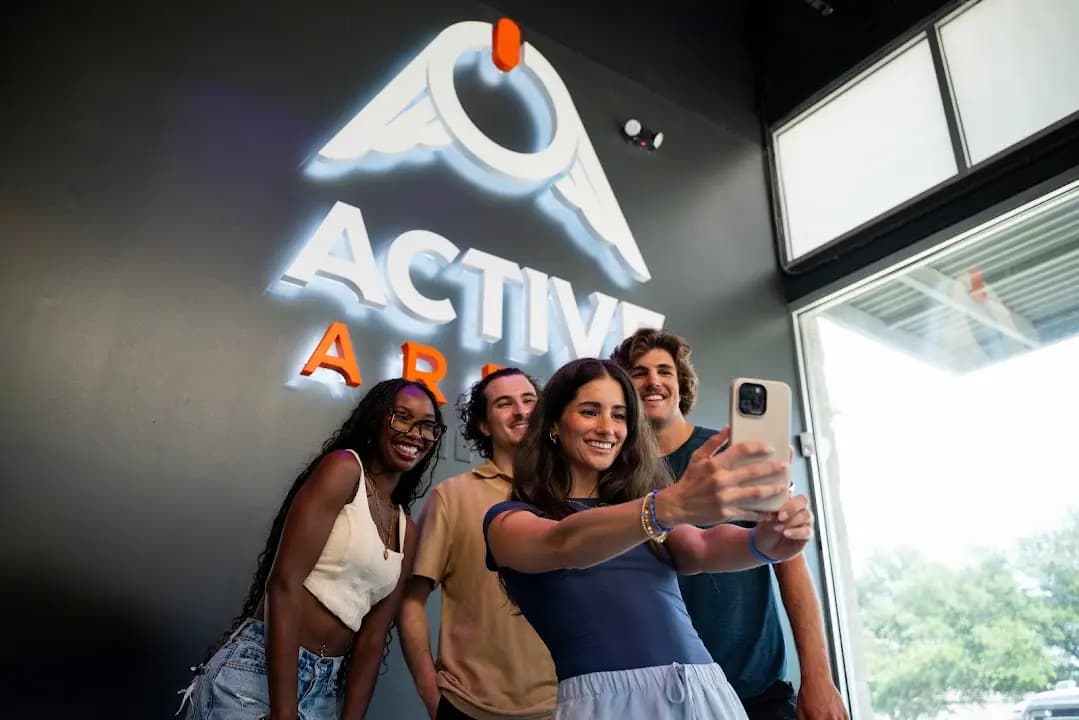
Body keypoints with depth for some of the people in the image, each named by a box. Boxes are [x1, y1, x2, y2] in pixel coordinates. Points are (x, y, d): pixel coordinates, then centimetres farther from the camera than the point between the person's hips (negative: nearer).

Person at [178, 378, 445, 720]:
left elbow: (373, 636, 9)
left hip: (324, 688, 7)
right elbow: (283, 582, -18)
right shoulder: (344, 468, -10)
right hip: (258, 672, -7)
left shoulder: (406, 531, 10)